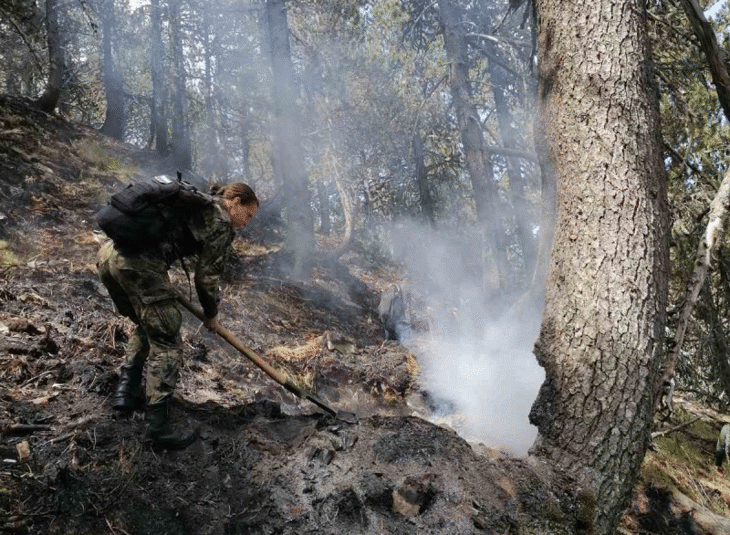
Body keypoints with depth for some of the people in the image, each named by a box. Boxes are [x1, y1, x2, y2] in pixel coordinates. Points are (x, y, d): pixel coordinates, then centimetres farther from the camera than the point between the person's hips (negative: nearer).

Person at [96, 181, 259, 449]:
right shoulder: (221, 224, 2)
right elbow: (206, 277, 5)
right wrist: (211, 314, 21)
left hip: (108, 253, 9)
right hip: (139, 265, -9)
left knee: (146, 326, 28)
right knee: (166, 344, 2)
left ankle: (126, 392, 27)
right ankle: (157, 424, 3)